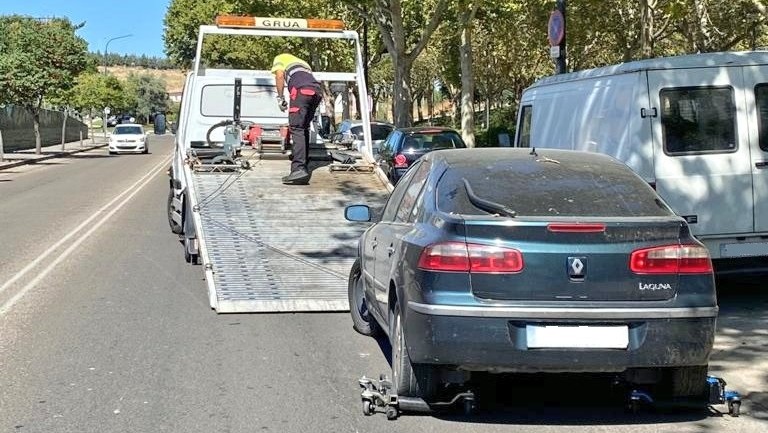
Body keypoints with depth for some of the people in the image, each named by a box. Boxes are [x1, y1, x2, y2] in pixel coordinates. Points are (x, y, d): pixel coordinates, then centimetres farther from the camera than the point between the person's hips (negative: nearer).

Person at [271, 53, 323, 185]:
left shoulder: (280, 58, 25)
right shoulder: (301, 62, 42)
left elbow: (279, 76, 6)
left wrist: (280, 98, 9)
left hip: (301, 90, -6)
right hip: (316, 91, 7)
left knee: (297, 129, -13)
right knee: (304, 128, 22)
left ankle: (299, 169, -26)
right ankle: (302, 161, 29)